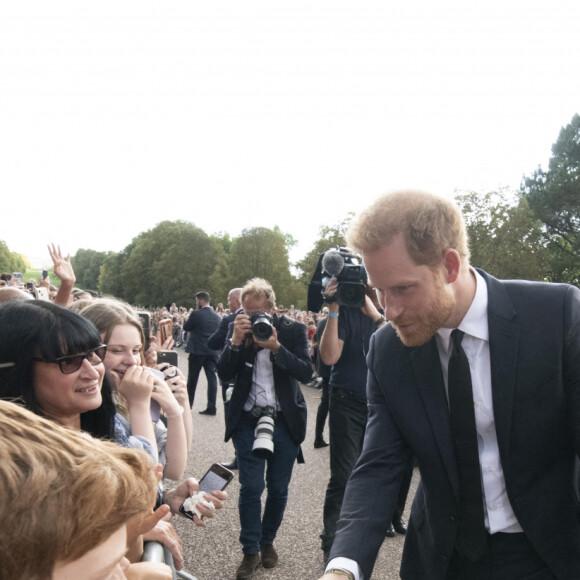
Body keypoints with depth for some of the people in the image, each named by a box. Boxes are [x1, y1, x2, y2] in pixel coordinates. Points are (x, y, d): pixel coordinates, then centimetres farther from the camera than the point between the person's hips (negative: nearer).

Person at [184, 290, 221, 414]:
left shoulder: (196, 314, -12)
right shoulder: (217, 316, 4)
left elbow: (186, 328, -2)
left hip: (197, 350, -4)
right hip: (213, 351, 4)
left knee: (192, 378, 10)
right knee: (212, 377, 4)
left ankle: (188, 404, 22)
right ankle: (211, 407, 1)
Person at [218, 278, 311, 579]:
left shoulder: (293, 330, -4)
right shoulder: (237, 329, 0)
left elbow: (306, 372, -13)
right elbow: (225, 374, -5)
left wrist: (276, 347, -25)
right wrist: (235, 342, -20)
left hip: (285, 420, 0)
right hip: (248, 420, 0)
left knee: (278, 488, 10)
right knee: (251, 487, -1)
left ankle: (267, 540, 33)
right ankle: (251, 550, 17)